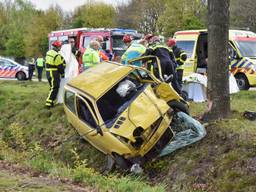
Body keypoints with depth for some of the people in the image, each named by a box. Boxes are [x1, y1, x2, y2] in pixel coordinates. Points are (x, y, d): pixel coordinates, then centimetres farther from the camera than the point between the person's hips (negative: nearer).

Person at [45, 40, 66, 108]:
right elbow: (60, 66, -15)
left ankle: (50, 101, 21)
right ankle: (49, 102, -9)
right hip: (54, 73, -9)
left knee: (52, 87, 18)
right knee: (54, 88, -5)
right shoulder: (57, 55, -20)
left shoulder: (48, 52, 9)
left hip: (48, 72, 9)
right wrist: (62, 74, -3)